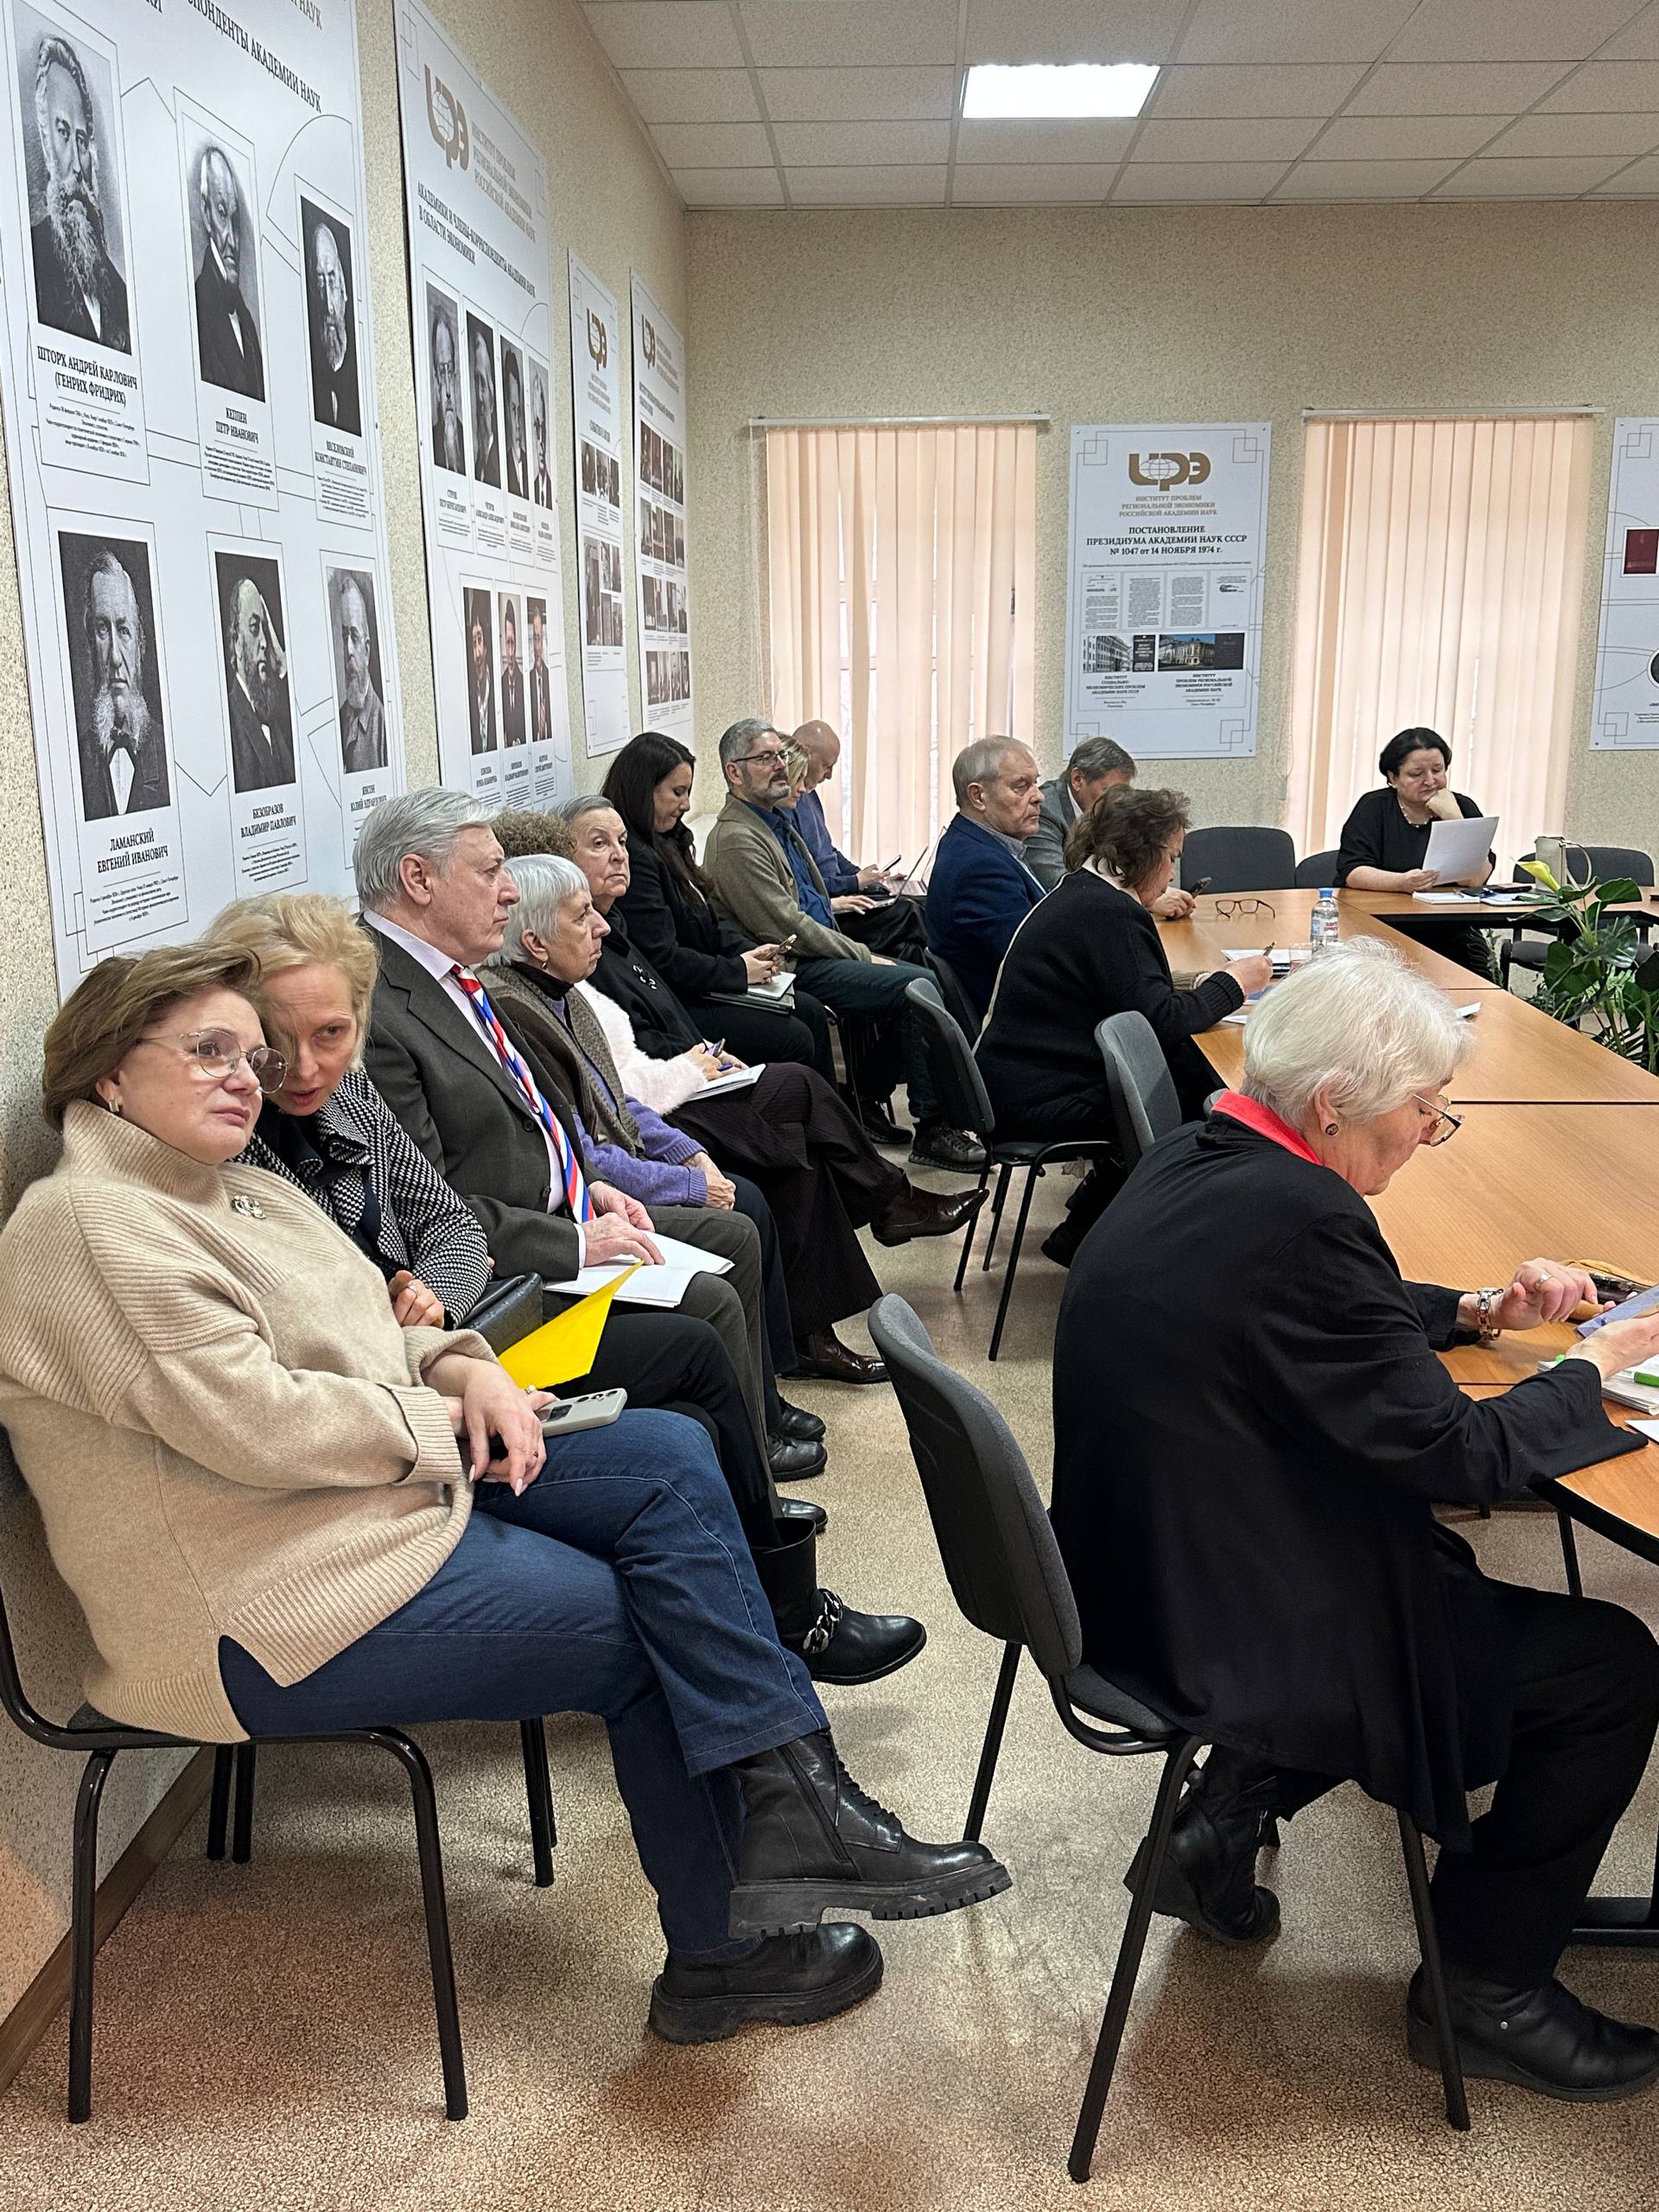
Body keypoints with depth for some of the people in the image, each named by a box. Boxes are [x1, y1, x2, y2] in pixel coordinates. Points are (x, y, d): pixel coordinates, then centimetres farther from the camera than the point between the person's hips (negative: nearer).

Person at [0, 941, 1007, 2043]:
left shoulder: (248, 1191, 15)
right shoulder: (88, 1227, -15)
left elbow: (366, 1335, 20)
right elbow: (254, 1423, -23)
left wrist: (467, 1367, -3)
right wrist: (449, 1418, -11)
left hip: (402, 1481, 9)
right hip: (278, 1604, -9)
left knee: (669, 1454, -7)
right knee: (644, 1629, -7)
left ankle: (789, 1805, -7)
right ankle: (721, 1953, 10)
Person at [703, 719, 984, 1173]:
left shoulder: (777, 821, 18)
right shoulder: (736, 839, -14)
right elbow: (788, 929, -19)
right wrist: (864, 957, -12)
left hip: (819, 953, 10)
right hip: (793, 969, -10)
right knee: (919, 986, -19)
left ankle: (864, 1105, 8)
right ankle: (932, 1130, -14)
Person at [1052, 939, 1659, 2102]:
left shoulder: (1194, 1158, 1)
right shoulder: (1297, 1217, -28)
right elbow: (1458, 1452, -21)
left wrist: (1473, 1310, 9)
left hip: (1140, 1571, 10)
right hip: (1218, 1632, -9)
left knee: (1436, 1574, 30)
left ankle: (1225, 1818, 27)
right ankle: (1488, 1992, 20)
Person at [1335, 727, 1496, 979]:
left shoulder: (1463, 807, 8)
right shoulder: (1374, 807, 3)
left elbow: (1477, 878, -5)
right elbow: (1351, 872, -11)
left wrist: (1453, 818, -11)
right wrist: (1402, 882, -27)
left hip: (1449, 936, 2)